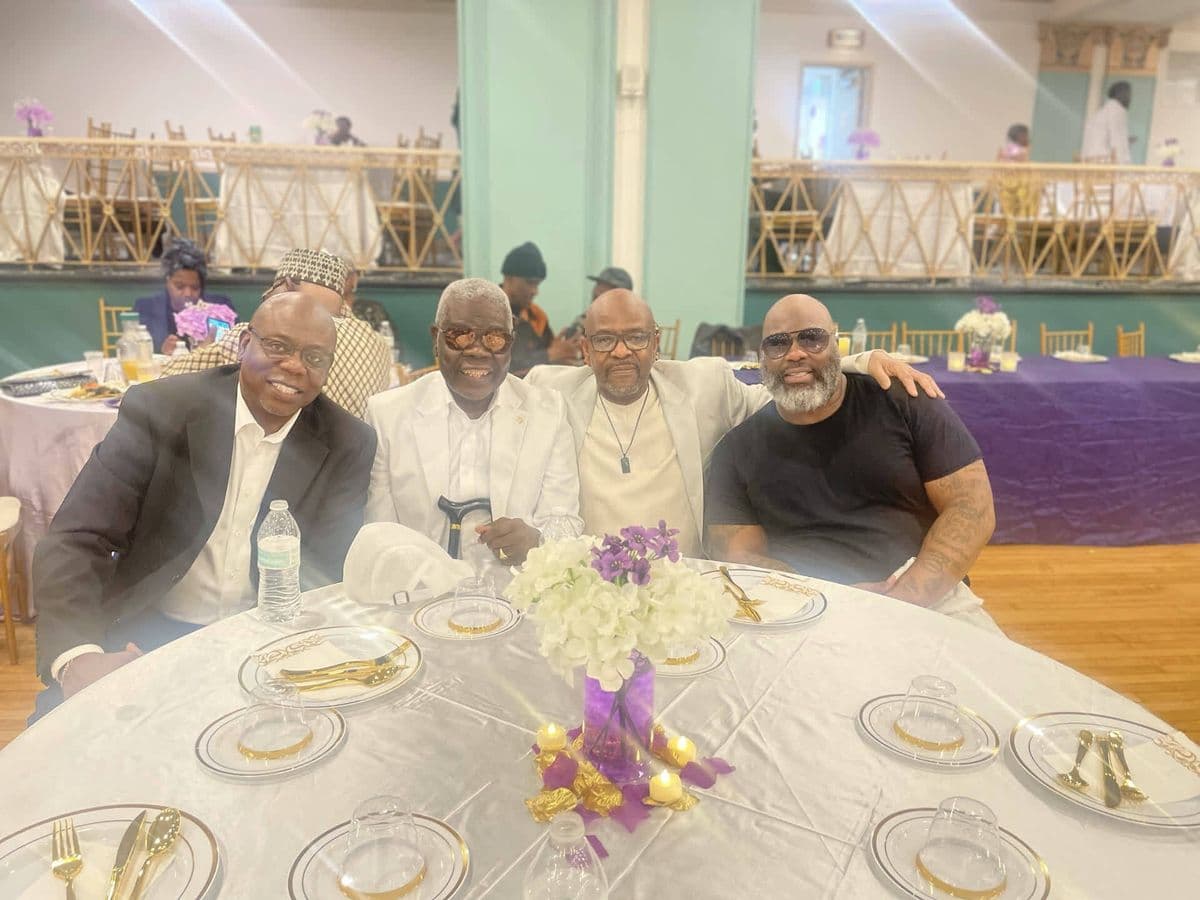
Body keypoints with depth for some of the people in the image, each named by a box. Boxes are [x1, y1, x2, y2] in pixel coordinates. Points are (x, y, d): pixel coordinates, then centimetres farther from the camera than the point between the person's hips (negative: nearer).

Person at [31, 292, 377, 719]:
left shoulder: (348, 445, -4)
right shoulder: (159, 409, -8)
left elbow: (332, 570, -2)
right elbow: (74, 541, -11)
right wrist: (78, 655, -28)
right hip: (149, 633, -1)